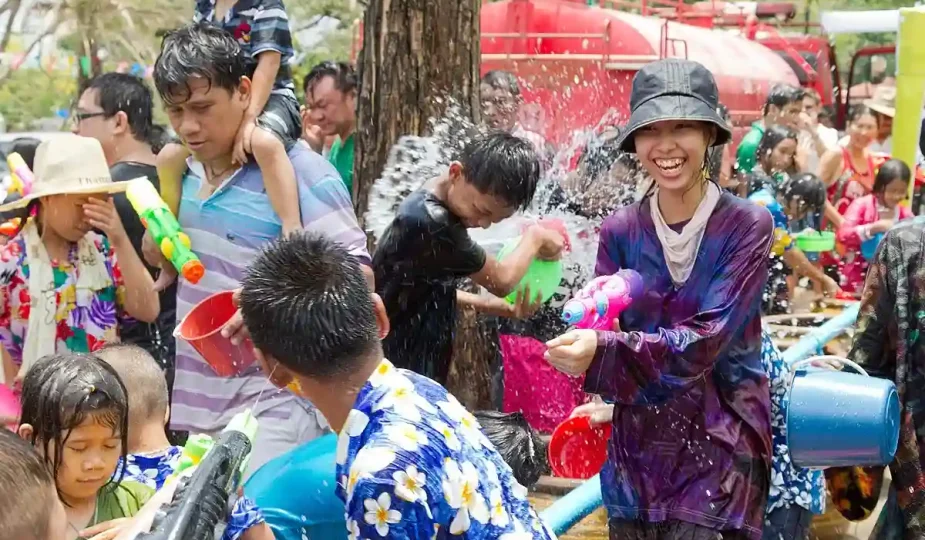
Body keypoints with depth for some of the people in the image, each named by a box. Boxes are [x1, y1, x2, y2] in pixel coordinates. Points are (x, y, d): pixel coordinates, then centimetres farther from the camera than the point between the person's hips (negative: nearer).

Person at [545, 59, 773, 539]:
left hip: (719, 448, -3)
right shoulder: (619, 231, 1)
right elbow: (603, 334, -3)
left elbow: (706, 340, -20)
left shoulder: (747, 225, -10)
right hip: (636, 449, 3)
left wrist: (602, 353, -33)